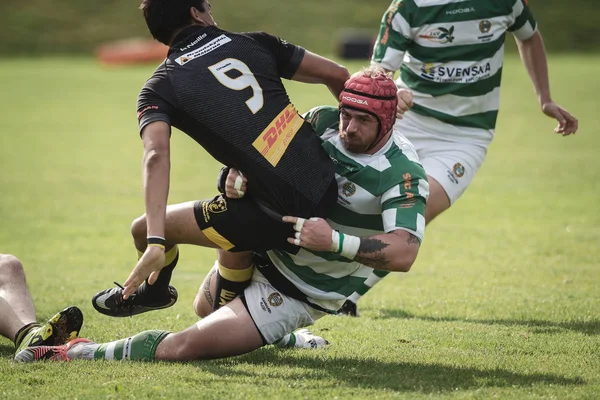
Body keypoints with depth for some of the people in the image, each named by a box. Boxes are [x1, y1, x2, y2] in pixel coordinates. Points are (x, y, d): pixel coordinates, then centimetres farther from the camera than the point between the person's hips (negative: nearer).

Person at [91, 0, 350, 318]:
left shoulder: (160, 87, 2)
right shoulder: (254, 44, 12)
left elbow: (156, 157, -16)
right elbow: (338, 75, 14)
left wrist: (154, 242, -24)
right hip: (328, 190, 5)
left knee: (142, 229, 14)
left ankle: (155, 290, 46)